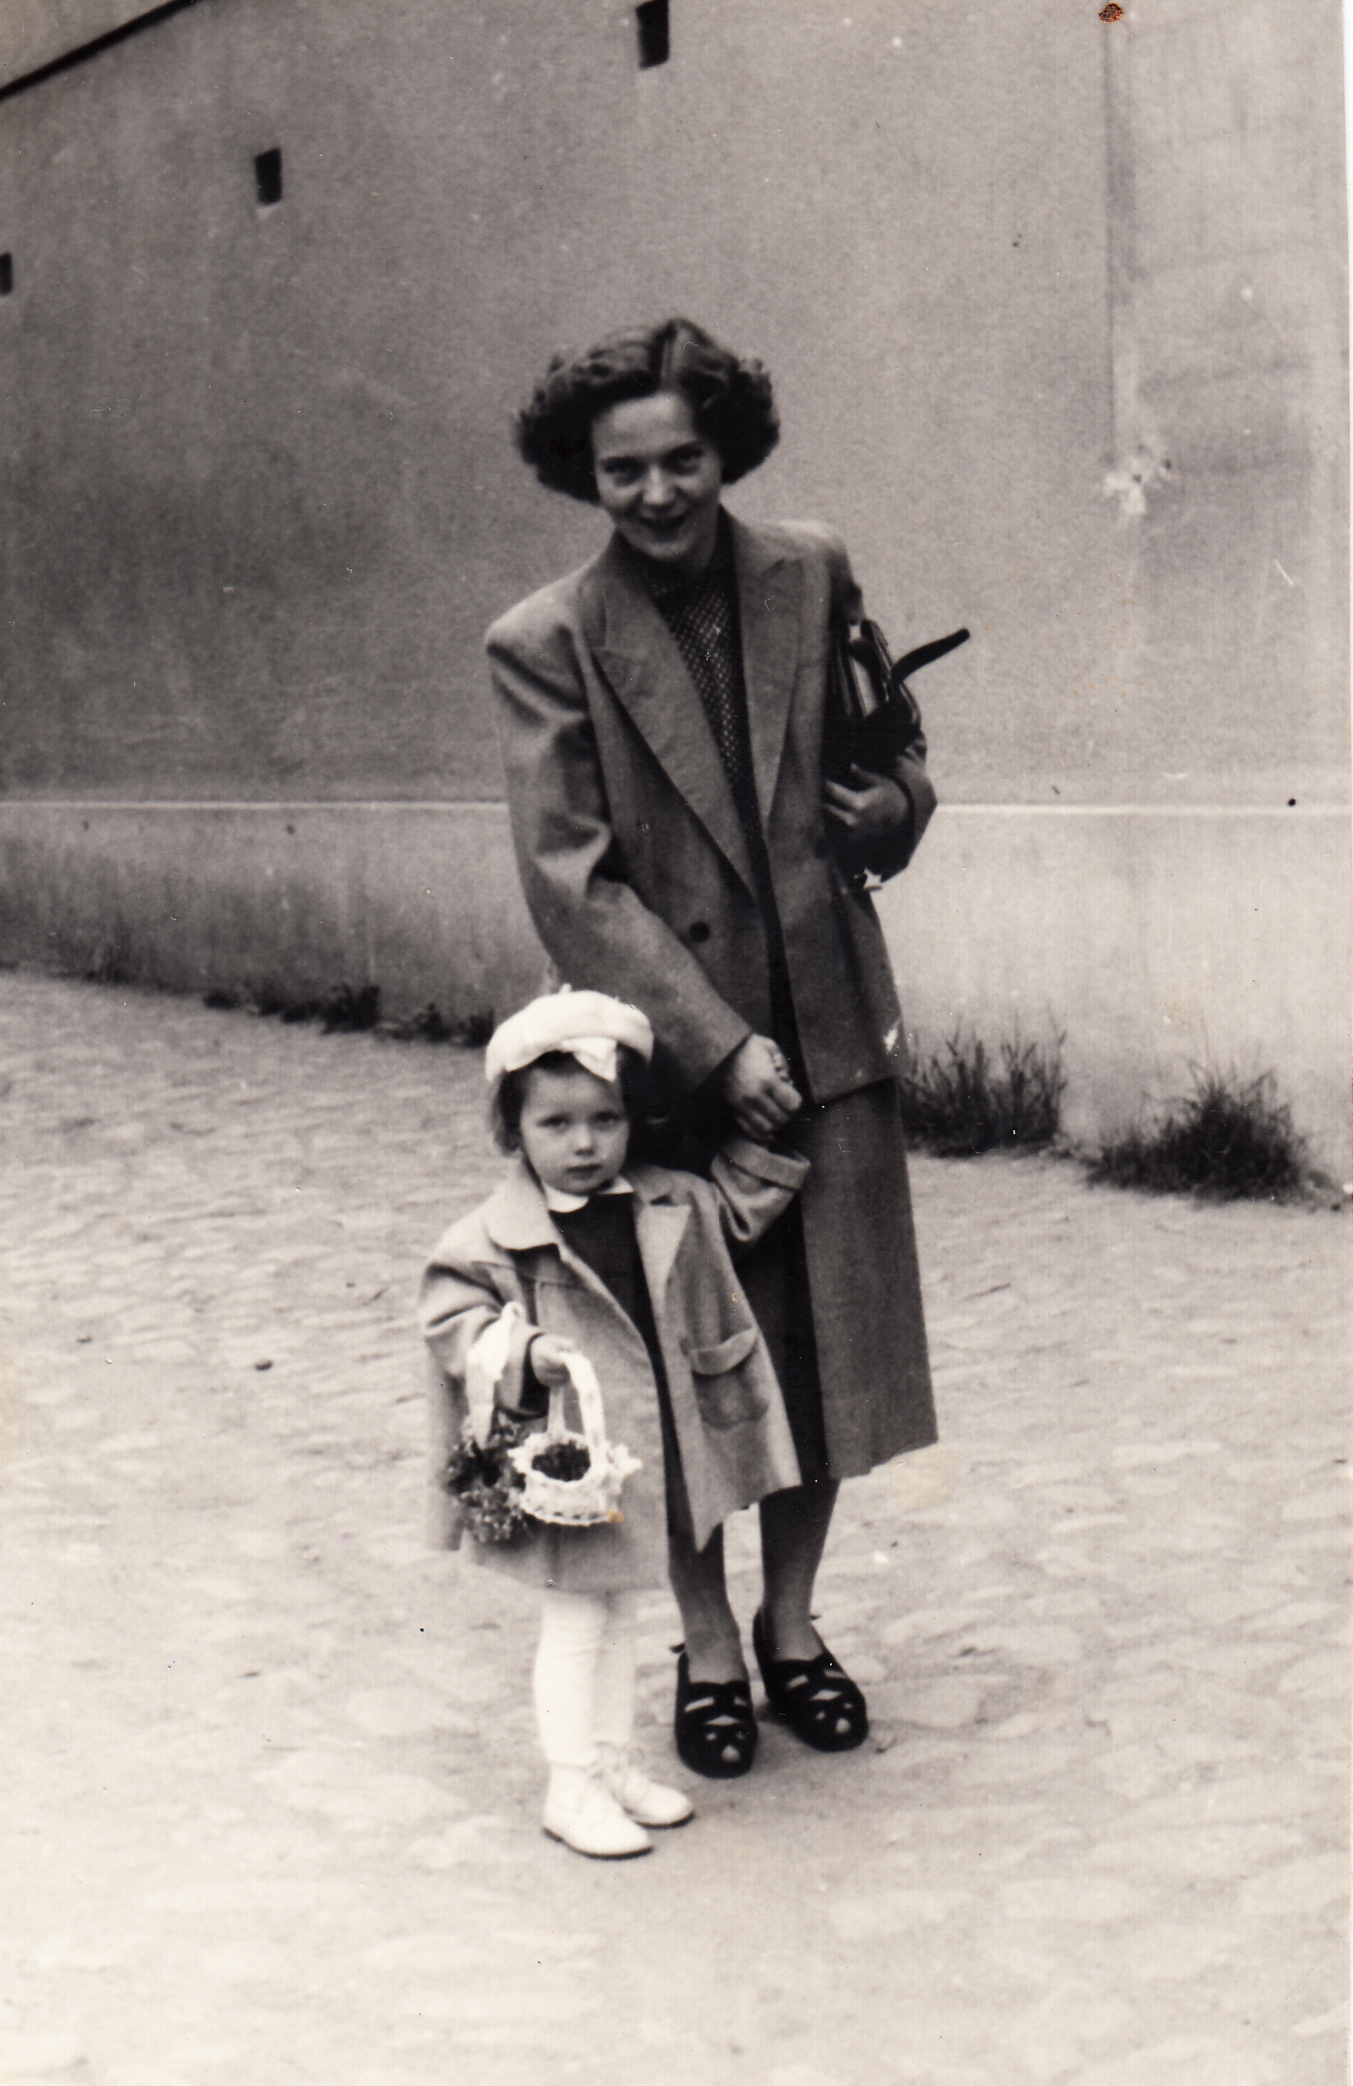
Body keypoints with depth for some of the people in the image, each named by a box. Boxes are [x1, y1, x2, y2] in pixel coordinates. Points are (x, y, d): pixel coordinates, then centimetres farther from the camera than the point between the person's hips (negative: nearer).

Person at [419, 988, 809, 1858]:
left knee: (617, 1614, 19)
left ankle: (615, 1765, 31)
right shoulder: (496, 1240, -14)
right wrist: (523, 1354, -26)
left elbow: (742, 1202, 18)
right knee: (573, 1622, 4)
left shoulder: (672, 1208, 1)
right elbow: (454, 1319, -12)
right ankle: (571, 1787, 15)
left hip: (650, 1455, 5)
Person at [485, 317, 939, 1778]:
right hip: (672, 1057, -3)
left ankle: (791, 1622, 31)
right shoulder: (543, 646, -7)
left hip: (831, 1037, 3)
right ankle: (707, 1648, 27)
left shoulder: (813, 576, 3)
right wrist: (717, 1046, -18)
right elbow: (570, 880, -12)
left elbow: (891, 750, 18)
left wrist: (890, 805, -7)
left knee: (824, 1352, 11)